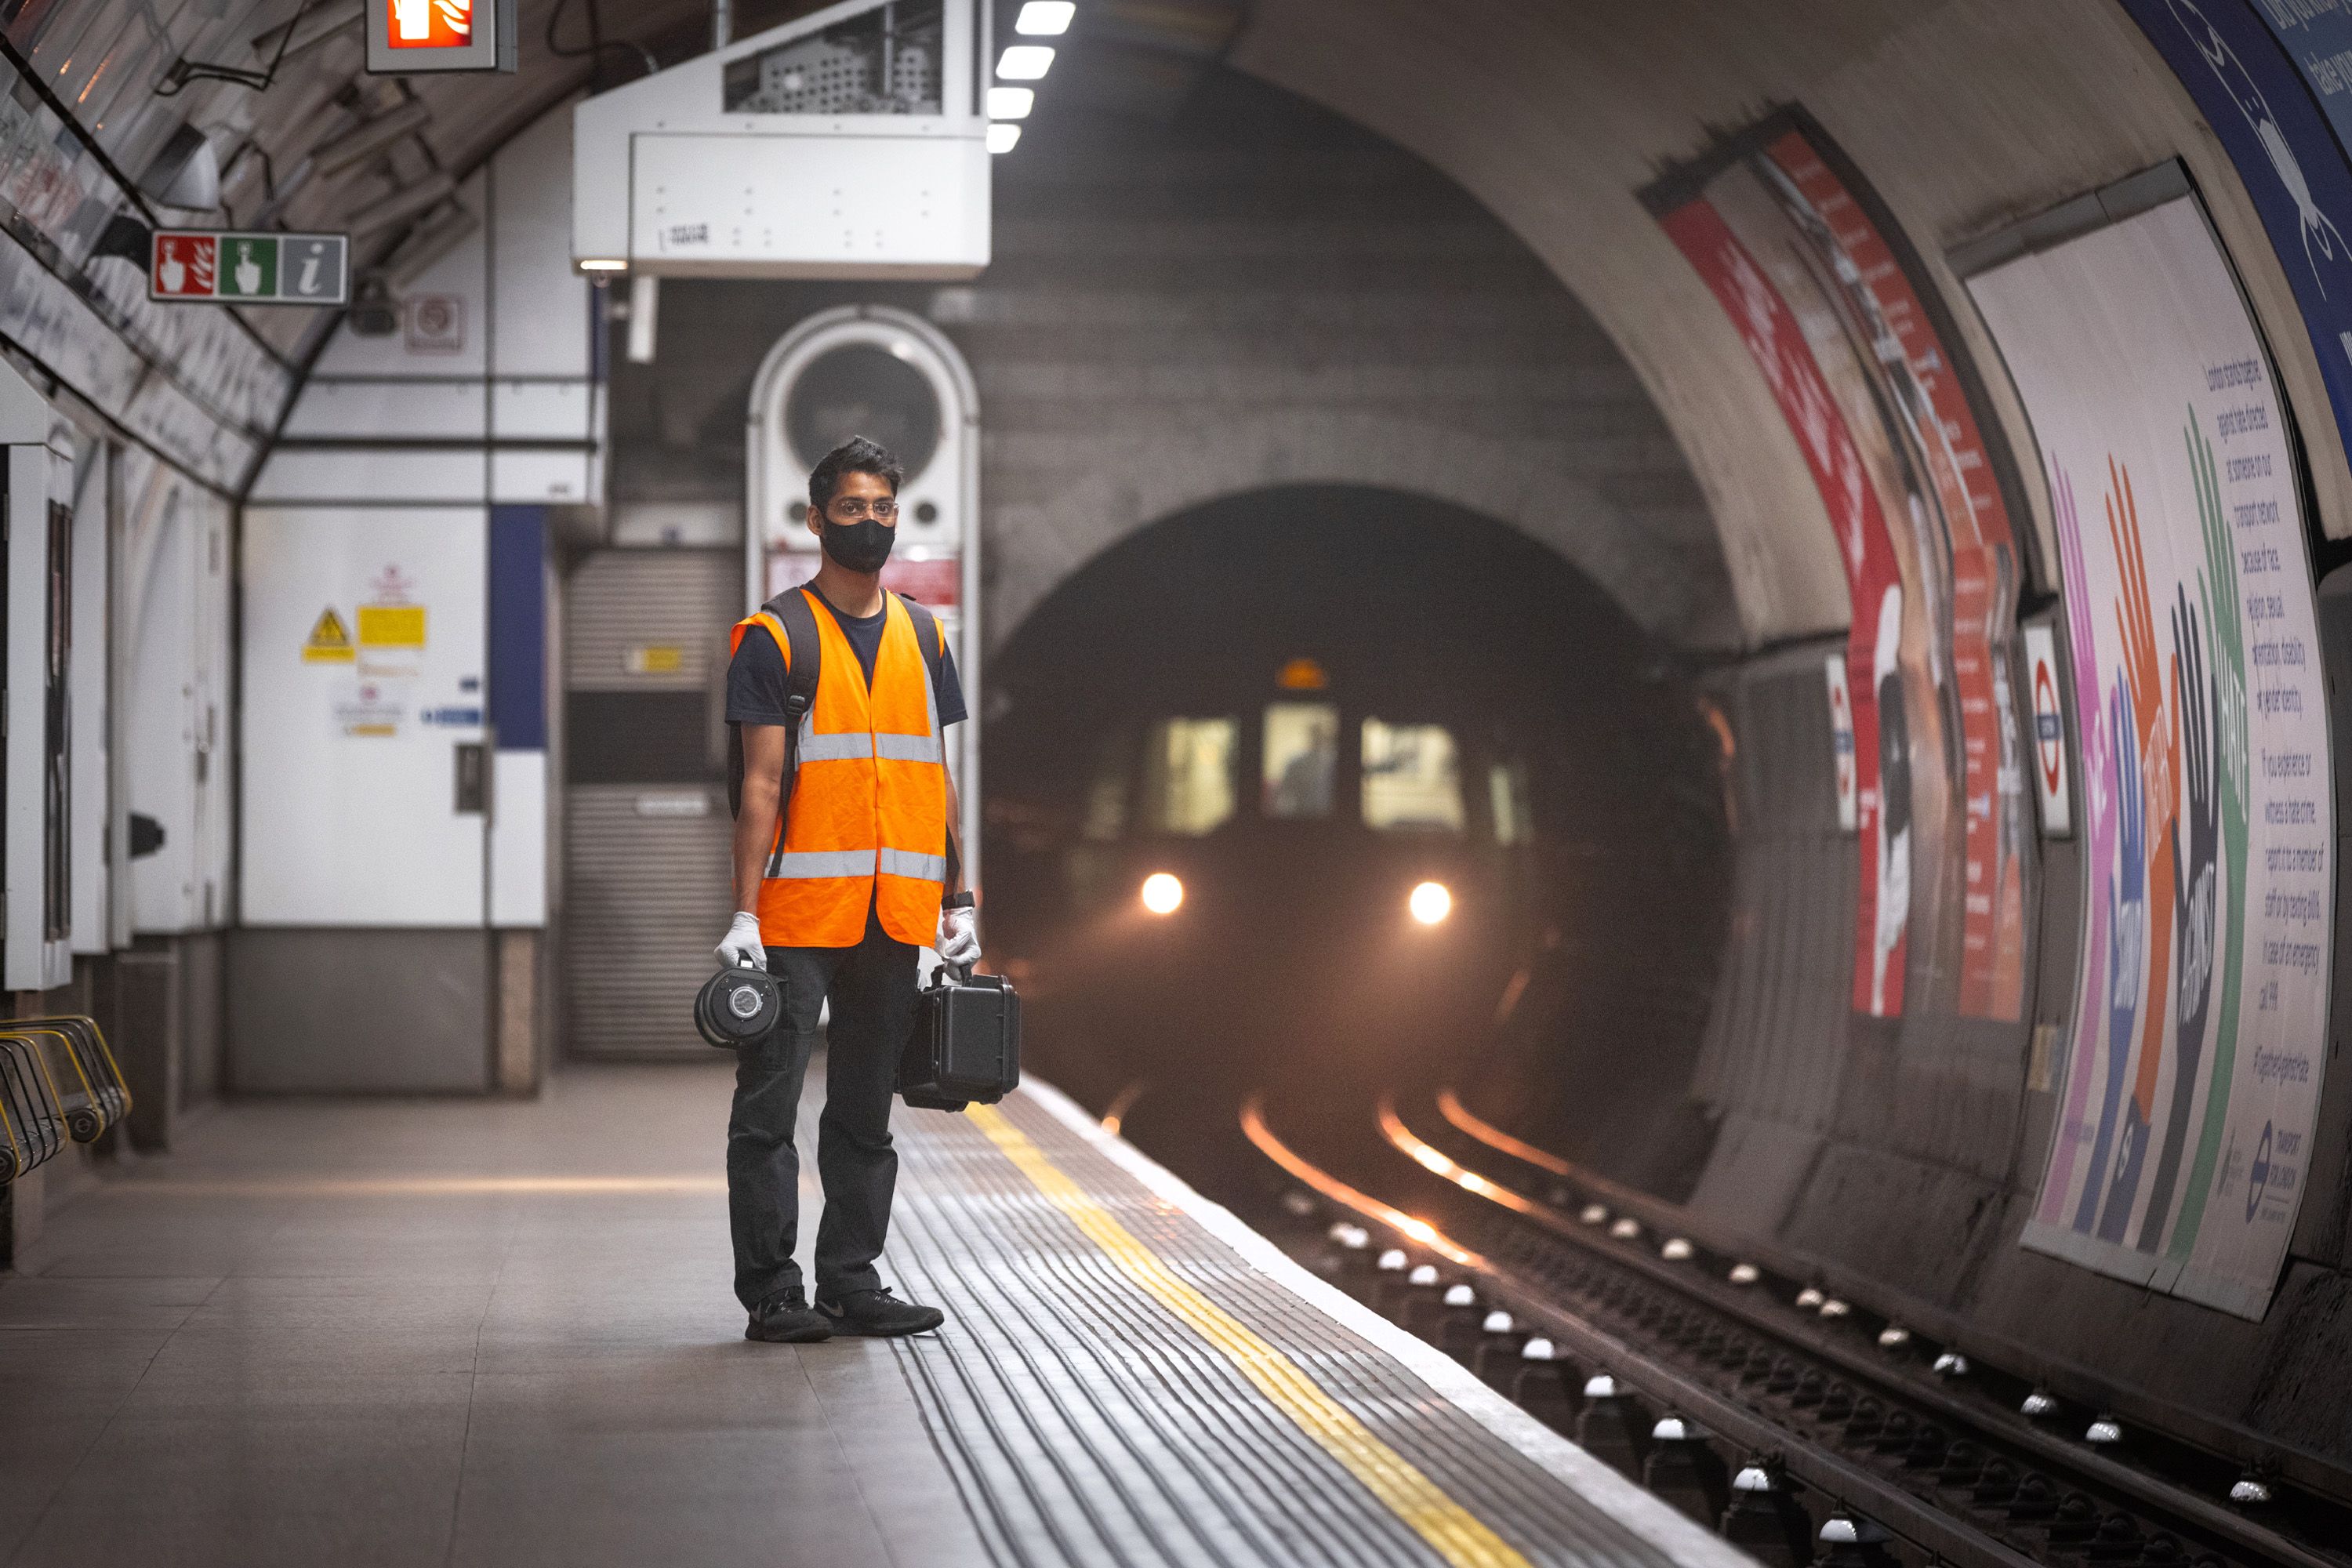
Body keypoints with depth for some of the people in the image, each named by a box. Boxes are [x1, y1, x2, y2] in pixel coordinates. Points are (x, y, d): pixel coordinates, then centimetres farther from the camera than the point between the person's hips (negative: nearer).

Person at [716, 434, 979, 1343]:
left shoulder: (922, 638, 14)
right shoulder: (775, 637, -2)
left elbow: (937, 780, 16)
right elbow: (761, 783, -7)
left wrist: (957, 901, 11)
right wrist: (745, 913, -12)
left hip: (895, 918, 5)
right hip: (798, 916, -5)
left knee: (866, 1112, 10)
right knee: (768, 1108, -3)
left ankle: (852, 1283, 16)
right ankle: (770, 1293, 1)